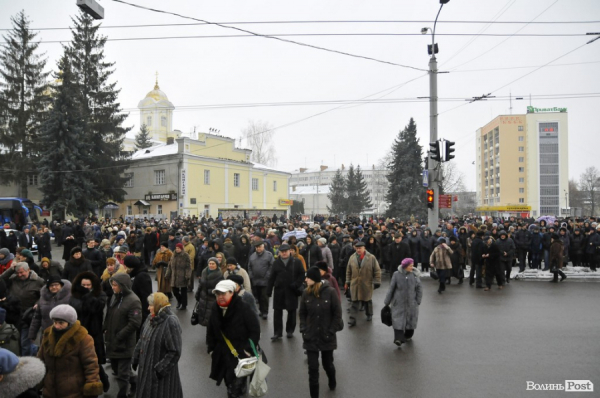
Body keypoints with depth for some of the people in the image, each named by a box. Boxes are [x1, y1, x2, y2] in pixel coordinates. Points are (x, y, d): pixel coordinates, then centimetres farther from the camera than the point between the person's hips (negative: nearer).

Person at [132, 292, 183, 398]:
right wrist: (136, 358, 12)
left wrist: (161, 369, -21)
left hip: (160, 371, -7)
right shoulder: (151, 318, 2)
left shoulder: (171, 323, -23)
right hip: (146, 367, 7)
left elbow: (175, 352, -23)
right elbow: (142, 340, 14)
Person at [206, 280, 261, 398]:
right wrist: (211, 349, 13)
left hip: (241, 353, -6)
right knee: (229, 381, 17)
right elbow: (210, 332, 16)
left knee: (235, 385, -7)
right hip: (223, 354, 6)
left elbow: (255, 330, -14)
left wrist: (248, 350, -15)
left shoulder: (243, 309, -18)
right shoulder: (216, 311, 2)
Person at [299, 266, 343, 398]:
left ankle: (332, 381, 51)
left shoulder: (330, 292, -15)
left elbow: (337, 314, -7)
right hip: (311, 337, 1)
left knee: (327, 364, 18)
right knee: (312, 367, 2)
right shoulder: (306, 293, -6)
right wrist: (304, 330, -4)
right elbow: (302, 313, 5)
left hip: (327, 337, -1)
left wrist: (331, 331, -9)